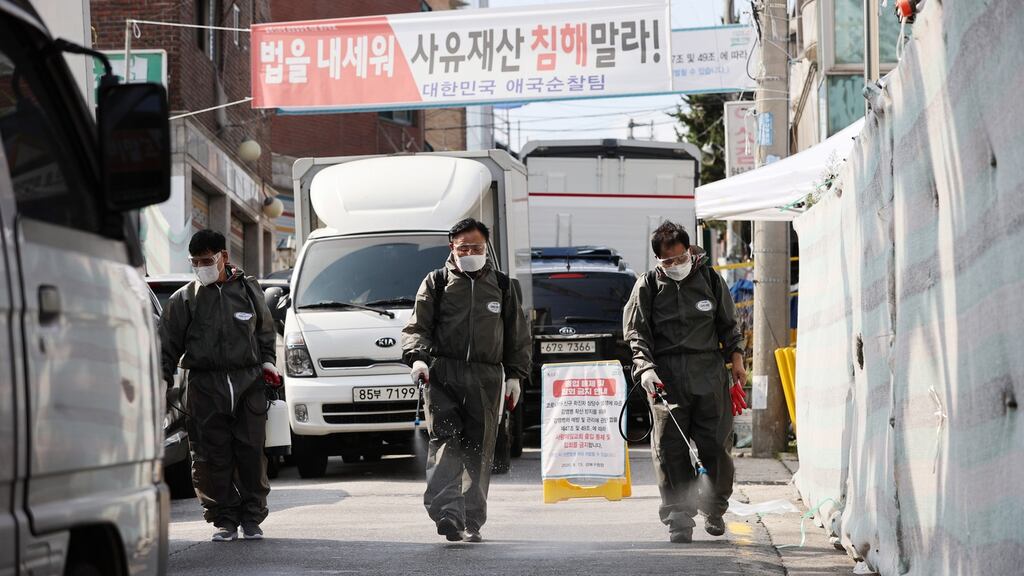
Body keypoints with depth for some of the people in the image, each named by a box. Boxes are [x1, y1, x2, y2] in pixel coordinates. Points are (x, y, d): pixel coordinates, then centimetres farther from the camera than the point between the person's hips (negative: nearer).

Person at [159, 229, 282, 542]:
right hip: (205, 384, -1)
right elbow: (168, 345, 8)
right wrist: (161, 380, 0)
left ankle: (252, 517, 9)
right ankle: (224, 520, 4)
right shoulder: (184, 299, 7)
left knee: (252, 451, -1)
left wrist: (267, 362, 11)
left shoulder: (247, 290, 12)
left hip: (249, 379, 1)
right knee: (212, 457, -4)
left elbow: (265, 330, 23)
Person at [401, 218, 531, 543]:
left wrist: (515, 375, 10)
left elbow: (517, 336, 20)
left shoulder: (501, 287, 17)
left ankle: (471, 523, 7)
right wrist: (417, 357, -13)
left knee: (479, 450, 1)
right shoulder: (436, 283, 11)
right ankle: (447, 513, -29)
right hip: (442, 373, -2)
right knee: (445, 441, -18)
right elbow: (417, 326, 6)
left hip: (486, 380, 2)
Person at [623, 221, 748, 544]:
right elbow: (636, 333, 2)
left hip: (709, 371, 1)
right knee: (670, 448, -5)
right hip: (667, 374, -1)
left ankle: (714, 509, 20)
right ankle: (679, 520, -1)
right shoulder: (648, 286, 5)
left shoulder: (710, 279, 10)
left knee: (715, 444, 0)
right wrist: (645, 368, -12)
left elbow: (727, 325, 19)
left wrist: (736, 358, 11)